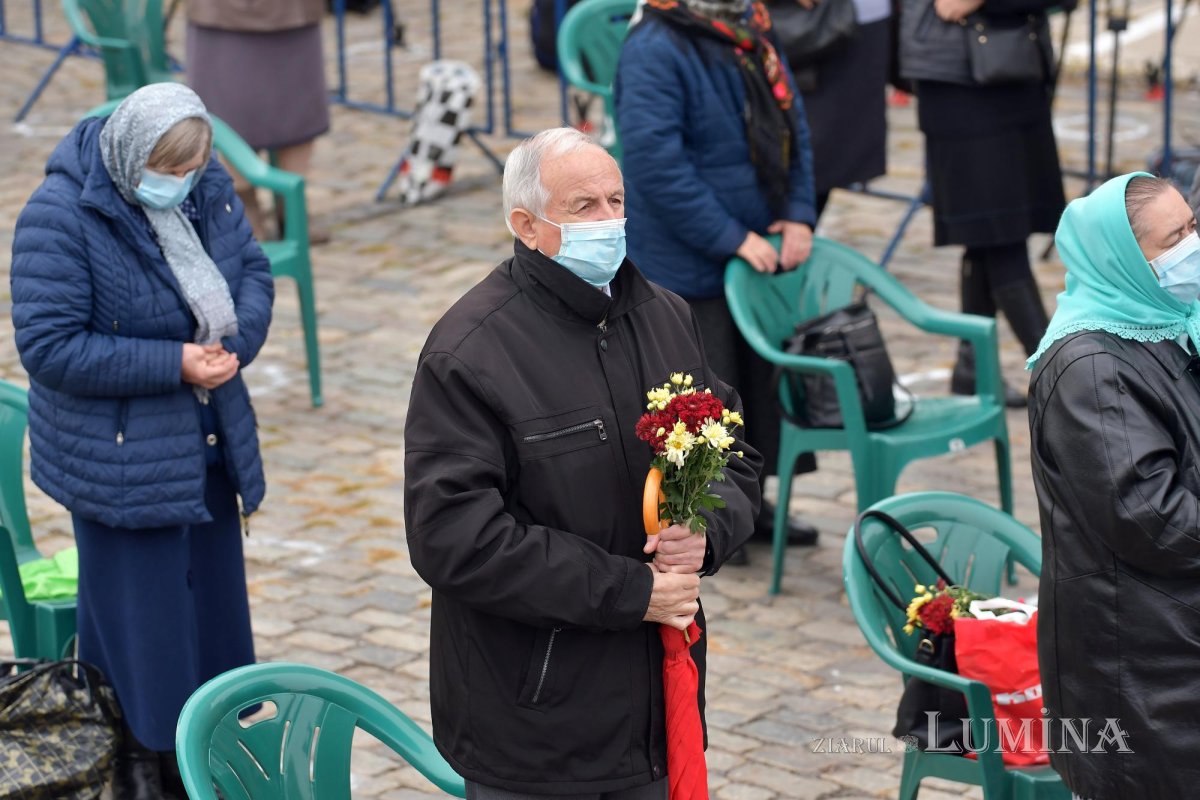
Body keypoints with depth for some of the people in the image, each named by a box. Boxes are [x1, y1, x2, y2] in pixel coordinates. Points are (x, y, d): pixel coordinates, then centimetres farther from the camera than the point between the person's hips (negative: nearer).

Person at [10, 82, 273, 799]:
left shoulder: (209, 188, -2)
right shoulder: (60, 217, -22)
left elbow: (255, 273, 8)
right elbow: (49, 347, -24)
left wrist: (234, 343, -15)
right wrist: (175, 363, -26)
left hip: (207, 444, 7)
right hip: (122, 457, -7)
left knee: (211, 590, 18)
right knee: (136, 602, 4)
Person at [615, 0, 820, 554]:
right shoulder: (654, 51, -21)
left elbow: (792, 127, 11)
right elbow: (657, 162, -26)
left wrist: (799, 213, -3)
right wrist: (732, 239, -23)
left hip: (760, 253, 8)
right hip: (687, 264, -8)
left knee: (761, 373, 17)